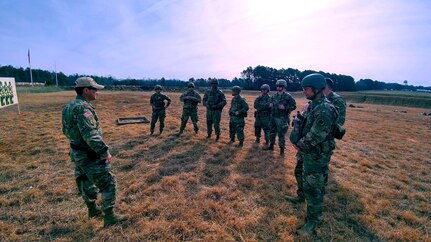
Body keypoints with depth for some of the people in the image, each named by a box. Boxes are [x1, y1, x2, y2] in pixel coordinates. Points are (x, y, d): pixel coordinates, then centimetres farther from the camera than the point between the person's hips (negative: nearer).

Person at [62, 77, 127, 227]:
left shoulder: (70, 106, 9)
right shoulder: (82, 108, -24)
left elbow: (66, 130, 17)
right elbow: (90, 135, -31)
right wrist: (105, 151, -27)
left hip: (77, 153, 10)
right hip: (89, 156, -10)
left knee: (86, 182, 23)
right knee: (108, 183, 0)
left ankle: (92, 210, 41)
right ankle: (109, 217, 9)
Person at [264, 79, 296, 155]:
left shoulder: (288, 96, -9)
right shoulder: (274, 96, 10)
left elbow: (294, 106, -9)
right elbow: (271, 103, 25)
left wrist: (285, 107, -21)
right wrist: (270, 104, 2)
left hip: (282, 118, -6)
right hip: (273, 117, 6)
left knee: (281, 134, -1)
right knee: (272, 132, 16)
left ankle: (282, 149, 12)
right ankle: (271, 146, 31)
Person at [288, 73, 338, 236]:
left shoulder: (325, 110, -26)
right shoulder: (311, 105, 5)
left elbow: (315, 137, -28)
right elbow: (301, 125, 13)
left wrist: (299, 145, -14)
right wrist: (296, 141, 1)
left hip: (316, 155, -10)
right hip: (305, 151, 10)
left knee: (313, 188, 1)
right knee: (300, 174, 28)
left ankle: (313, 221, 18)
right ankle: (301, 197, 54)